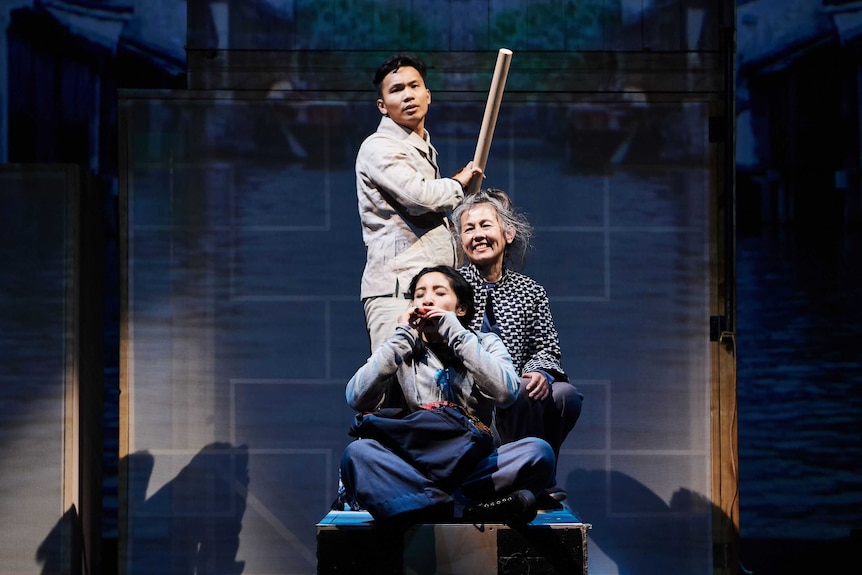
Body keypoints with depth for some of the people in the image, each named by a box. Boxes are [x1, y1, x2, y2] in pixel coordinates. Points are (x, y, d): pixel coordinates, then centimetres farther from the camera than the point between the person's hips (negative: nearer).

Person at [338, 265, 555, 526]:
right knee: (357, 453, -30)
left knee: (538, 451, -27)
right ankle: (470, 510, -38)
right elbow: (358, 399, -3)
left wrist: (456, 335, -6)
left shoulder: (486, 344, 15)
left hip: (475, 463, 0)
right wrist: (401, 338, -3)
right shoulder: (399, 350, 15)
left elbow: (506, 393, -8)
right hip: (413, 469, 0)